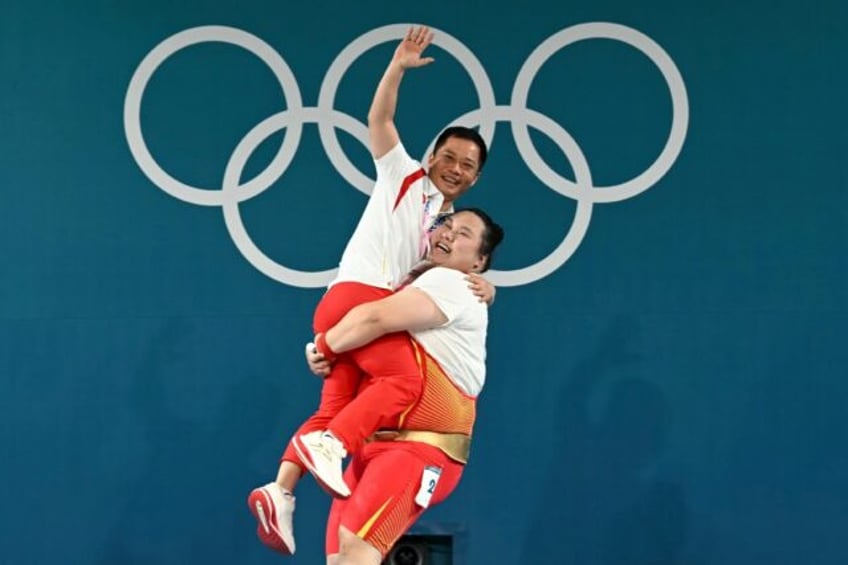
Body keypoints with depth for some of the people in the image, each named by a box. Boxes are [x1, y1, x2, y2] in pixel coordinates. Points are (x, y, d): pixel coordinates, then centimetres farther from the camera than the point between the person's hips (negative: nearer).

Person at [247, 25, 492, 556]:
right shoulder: (403, 175, 11)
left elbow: (471, 278, 17)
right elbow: (380, 119, 3)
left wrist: (485, 286, -7)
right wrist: (398, 67, -9)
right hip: (356, 294, -7)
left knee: (336, 407, -2)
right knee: (405, 379, -26)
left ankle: (280, 491, -5)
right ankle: (328, 445, -35)